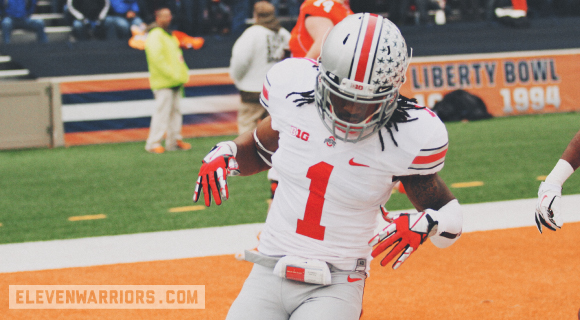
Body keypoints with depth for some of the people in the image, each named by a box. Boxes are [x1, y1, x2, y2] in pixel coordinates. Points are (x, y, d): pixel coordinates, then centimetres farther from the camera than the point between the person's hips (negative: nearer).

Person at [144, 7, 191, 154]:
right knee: (162, 111, -10)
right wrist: (172, 74, -22)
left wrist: (183, 73, 14)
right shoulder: (155, 36, -12)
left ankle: (174, 141, 19)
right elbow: (157, 58, -21)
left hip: (175, 82, 10)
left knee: (175, 111, 12)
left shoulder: (169, 35, 20)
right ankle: (153, 143, -6)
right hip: (163, 83, -10)